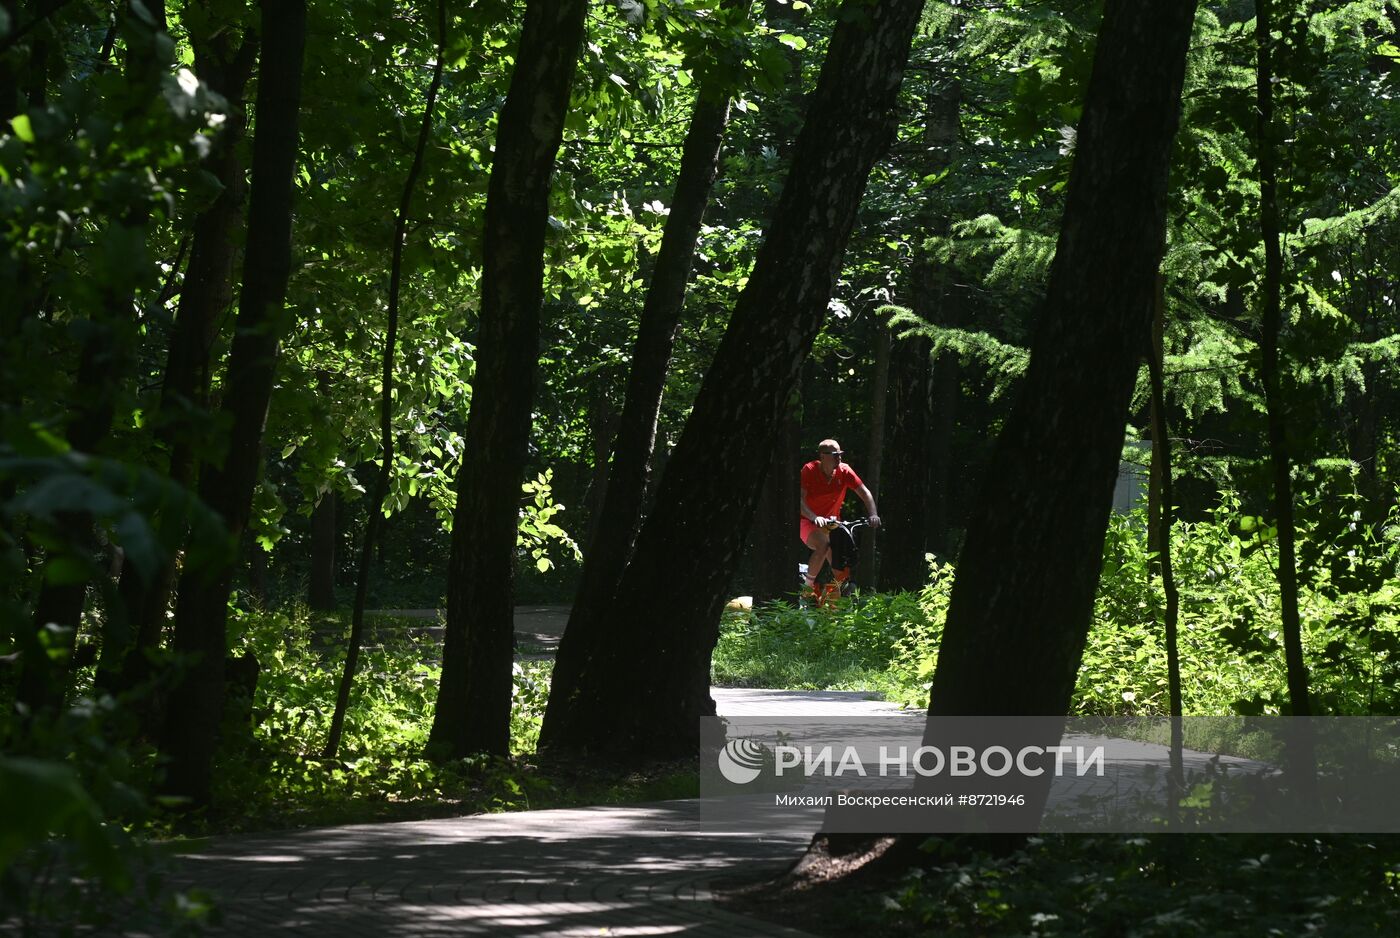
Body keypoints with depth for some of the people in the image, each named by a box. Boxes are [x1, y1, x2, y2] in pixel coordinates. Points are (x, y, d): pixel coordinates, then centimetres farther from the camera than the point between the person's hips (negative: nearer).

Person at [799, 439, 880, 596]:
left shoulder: (844, 471, -10)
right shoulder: (809, 470, -19)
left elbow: (864, 493, -9)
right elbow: (800, 499, -27)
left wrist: (873, 515, -25)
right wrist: (815, 517, -44)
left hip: (832, 522, 4)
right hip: (808, 521, -4)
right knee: (823, 545, -36)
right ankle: (809, 586, -19)